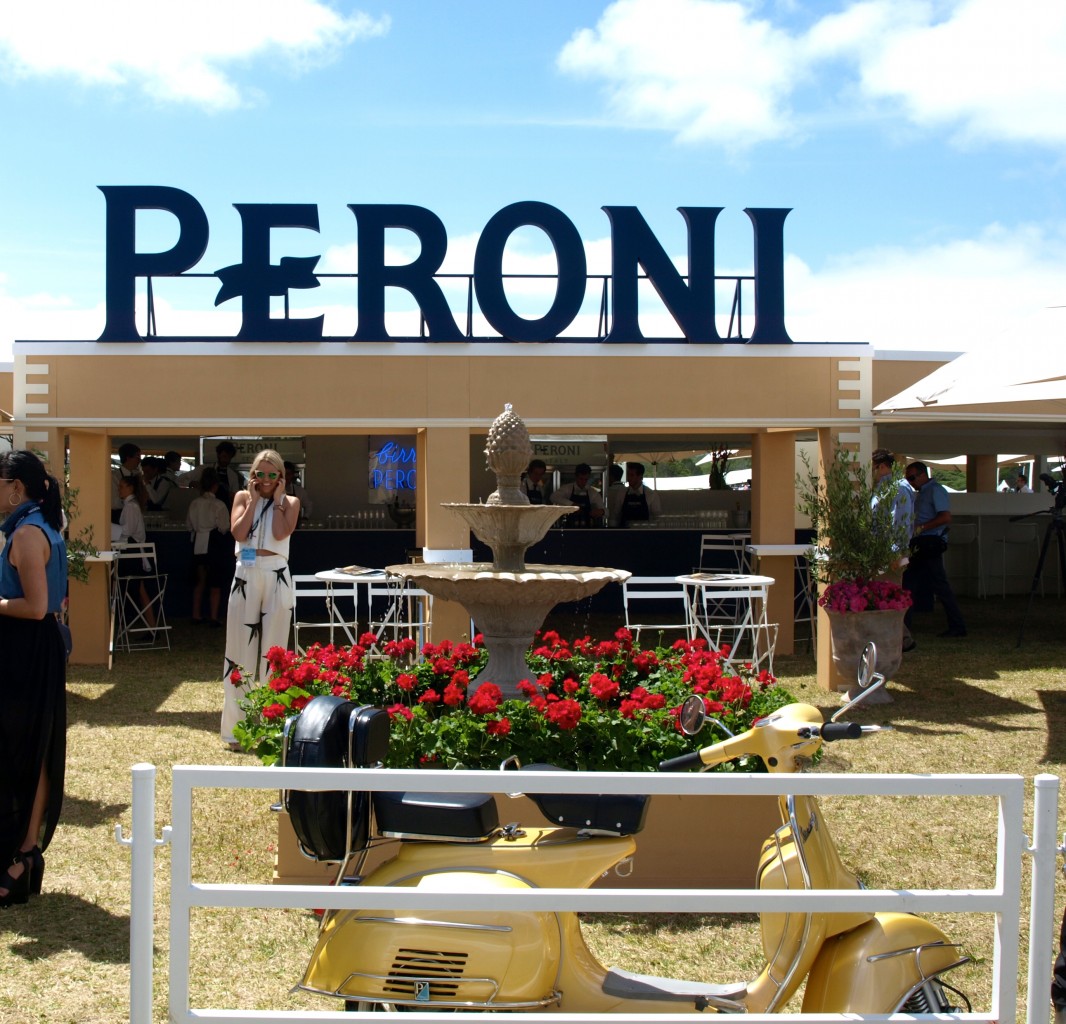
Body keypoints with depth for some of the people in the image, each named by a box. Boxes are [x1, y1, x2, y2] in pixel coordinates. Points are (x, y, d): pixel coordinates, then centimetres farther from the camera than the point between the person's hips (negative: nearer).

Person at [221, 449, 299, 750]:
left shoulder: (290, 502, 8)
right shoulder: (242, 497, 10)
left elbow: (281, 533, -10)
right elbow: (238, 533, -6)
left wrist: (276, 500, -2)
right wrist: (254, 500, -2)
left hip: (276, 577, -1)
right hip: (246, 575, 1)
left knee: (272, 650, 1)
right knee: (240, 649, 0)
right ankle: (236, 729, 5)